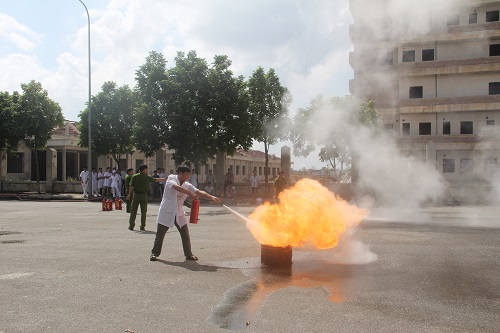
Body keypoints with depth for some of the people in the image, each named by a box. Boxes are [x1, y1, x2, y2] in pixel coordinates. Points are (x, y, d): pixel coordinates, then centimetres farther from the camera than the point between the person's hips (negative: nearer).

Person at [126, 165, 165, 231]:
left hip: (136, 195, 1)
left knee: (133, 211, 7)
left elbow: (131, 186, -5)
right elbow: (155, 180, 13)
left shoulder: (135, 176, -1)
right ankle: (142, 226, 6)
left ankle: (131, 225, 5)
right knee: (143, 211, 6)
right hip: (144, 195, -1)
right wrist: (163, 179, 29)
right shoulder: (147, 177, 0)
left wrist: (129, 194, 1)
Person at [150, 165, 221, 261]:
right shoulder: (171, 178, -10)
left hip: (179, 213, 4)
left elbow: (199, 192, -8)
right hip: (167, 211, -4)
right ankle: (155, 253, 19)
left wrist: (212, 197, -21)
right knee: (160, 234, 5)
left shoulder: (187, 185, 1)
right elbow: (176, 187, -31)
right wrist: (189, 193, -34)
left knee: (185, 235, 3)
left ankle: (188, 254, 14)